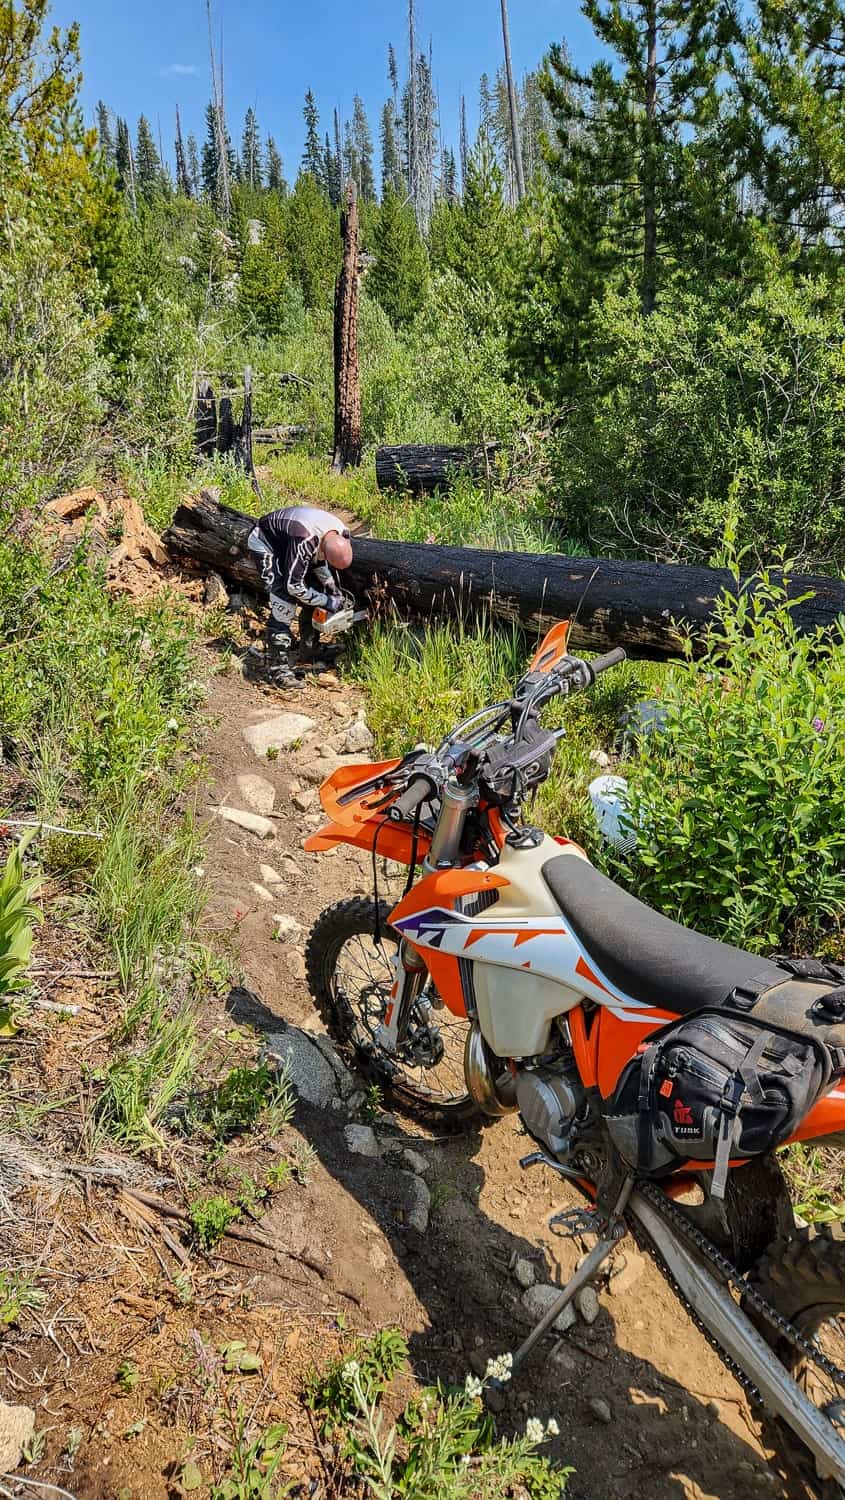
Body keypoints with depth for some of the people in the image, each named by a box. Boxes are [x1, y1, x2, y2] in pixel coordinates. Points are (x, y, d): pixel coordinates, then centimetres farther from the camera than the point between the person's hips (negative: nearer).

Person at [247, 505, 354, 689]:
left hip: (288, 543, 8)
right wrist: (328, 602, -27)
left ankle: (309, 649, 21)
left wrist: (336, 591, -9)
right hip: (265, 542, -8)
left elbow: (319, 563, 1)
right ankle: (277, 668, -19)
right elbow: (294, 586, -36)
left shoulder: (341, 535, -19)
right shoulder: (305, 541, -43)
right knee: (285, 598, -20)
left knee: (314, 590, 3)